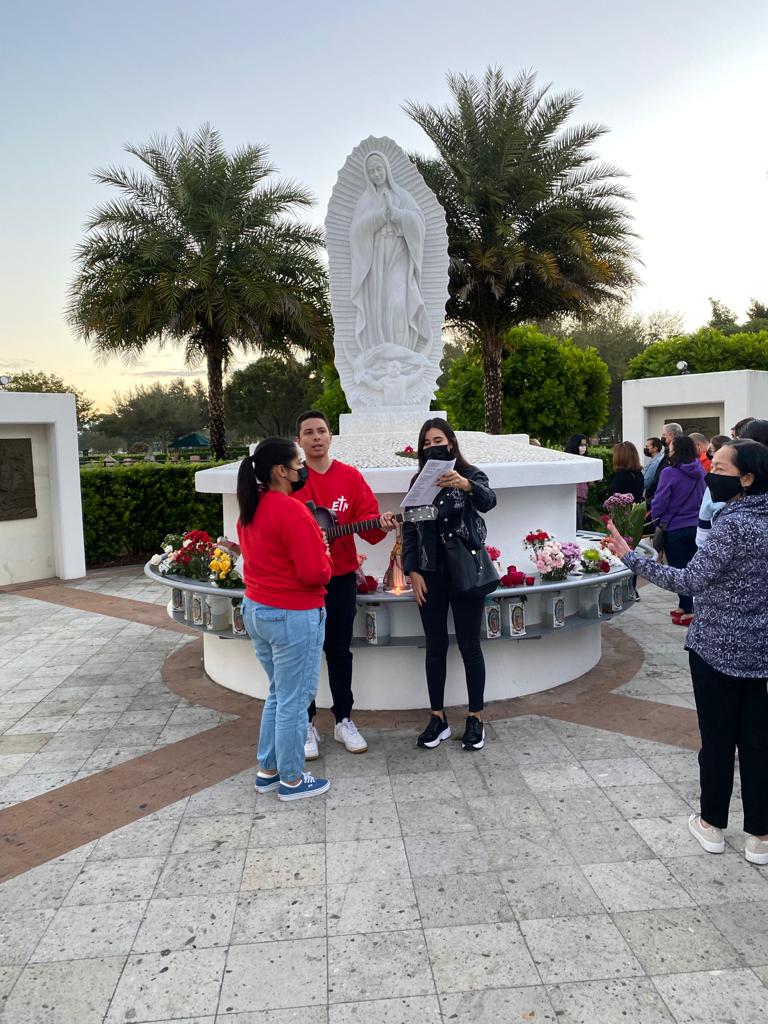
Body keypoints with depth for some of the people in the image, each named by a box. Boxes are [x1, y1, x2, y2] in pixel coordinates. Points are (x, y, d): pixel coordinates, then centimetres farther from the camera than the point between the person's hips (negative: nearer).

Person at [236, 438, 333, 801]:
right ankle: (291, 780, 21)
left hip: (255, 609, 9)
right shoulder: (292, 512, -21)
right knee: (294, 700, 6)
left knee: (278, 694, 22)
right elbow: (316, 573, -22)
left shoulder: (250, 509, 6)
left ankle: (267, 770, 32)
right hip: (293, 618, -9)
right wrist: (324, 552, -2)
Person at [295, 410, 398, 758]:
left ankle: (344, 720, 27)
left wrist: (379, 524, -21)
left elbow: (366, 516, -1)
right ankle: (306, 725, 22)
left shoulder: (350, 476, 2)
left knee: (340, 651, 13)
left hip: (341, 578, 2)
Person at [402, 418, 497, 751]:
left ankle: (475, 717, 17)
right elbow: (409, 530, 7)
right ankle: (438, 718, 19)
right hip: (430, 573, 3)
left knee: (469, 645, 4)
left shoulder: (470, 475, -2)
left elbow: (488, 501, -24)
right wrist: (412, 571, -2)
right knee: (435, 645, 8)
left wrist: (466, 485, -44)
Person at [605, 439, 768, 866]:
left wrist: (631, 557, -20)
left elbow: (691, 580, -23)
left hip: (717, 647, -6)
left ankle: (713, 825, 24)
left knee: (718, 737, 8)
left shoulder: (733, 524, -20)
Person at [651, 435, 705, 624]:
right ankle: (685, 606, 27)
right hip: (696, 525, 6)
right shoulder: (699, 472, 1)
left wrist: (656, 518, 4)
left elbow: (659, 502, -14)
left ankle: (687, 611, 4)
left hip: (674, 528, -6)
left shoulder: (670, 473, -18)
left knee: (678, 569, 3)